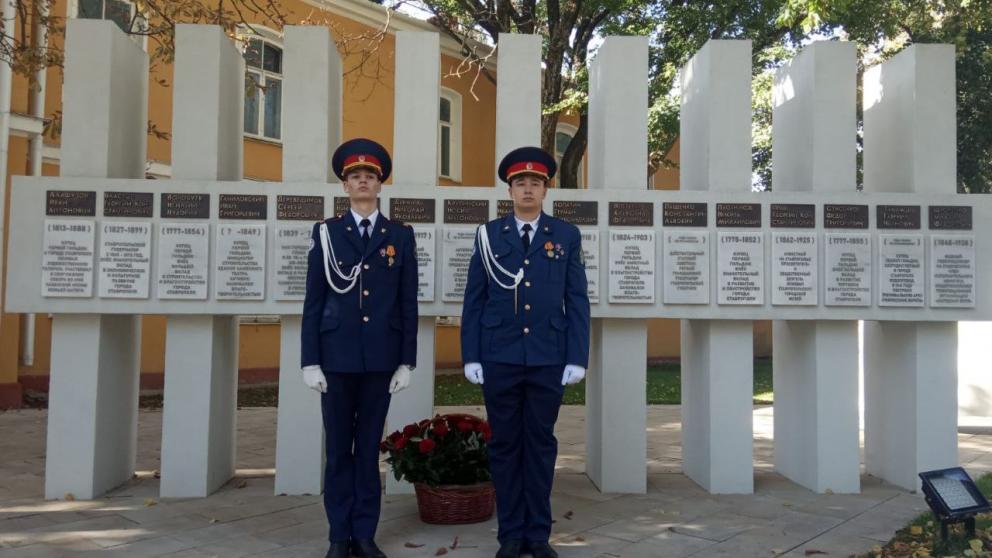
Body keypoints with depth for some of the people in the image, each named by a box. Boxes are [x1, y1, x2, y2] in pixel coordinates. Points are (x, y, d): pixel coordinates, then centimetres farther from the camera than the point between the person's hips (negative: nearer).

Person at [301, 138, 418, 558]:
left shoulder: (400, 236, 7)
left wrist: (406, 362, 0)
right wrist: (311, 361, -4)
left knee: (369, 448, 8)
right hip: (337, 356, 0)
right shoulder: (326, 233, 5)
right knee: (338, 449, 6)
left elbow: (408, 304, 5)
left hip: (381, 358, 1)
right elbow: (313, 301, 2)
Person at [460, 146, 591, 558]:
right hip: (499, 358, 0)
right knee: (505, 445, 6)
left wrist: (577, 358, -4)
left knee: (541, 444, 7)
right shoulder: (488, 235, 6)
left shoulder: (567, 236, 6)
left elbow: (577, 302, 3)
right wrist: (470, 356, -3)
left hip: (548, 359, 0)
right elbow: (474, 300, 4)